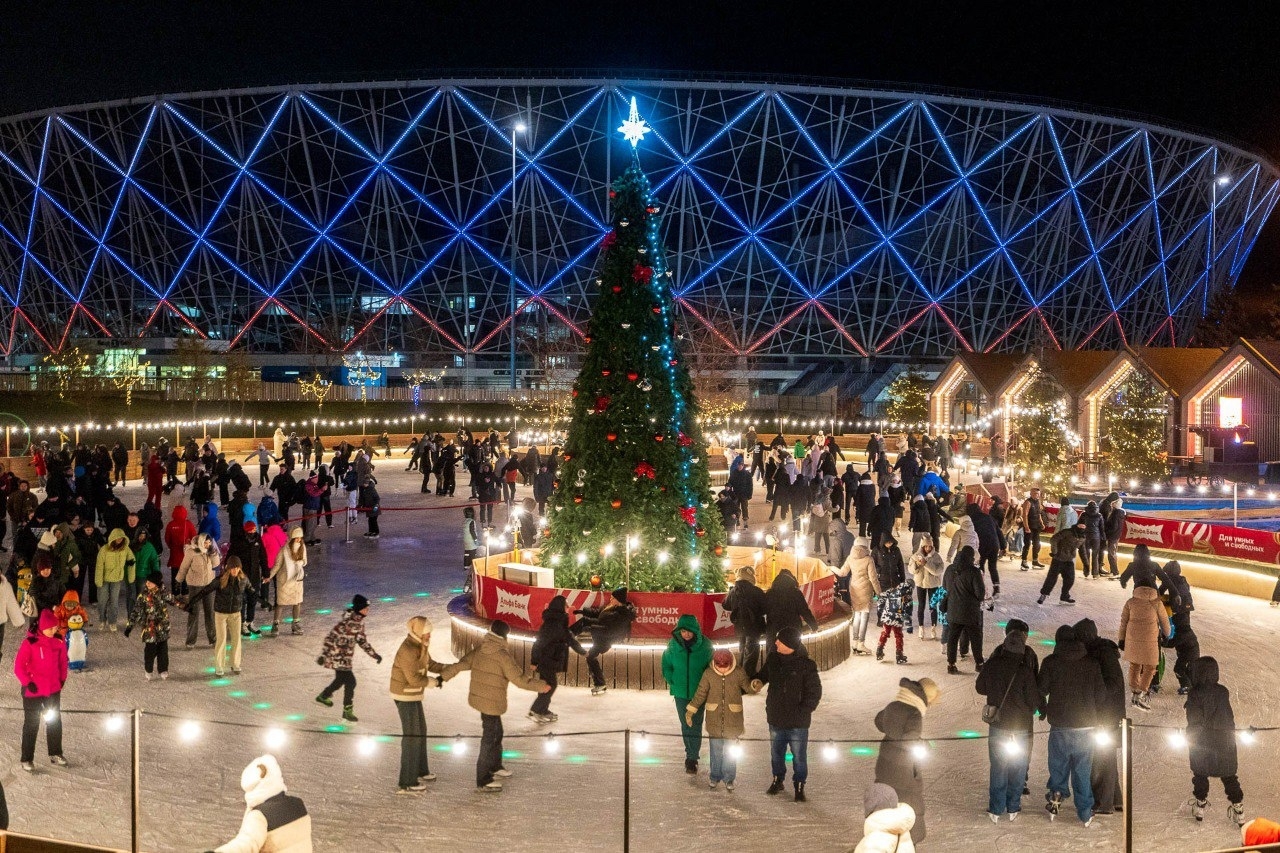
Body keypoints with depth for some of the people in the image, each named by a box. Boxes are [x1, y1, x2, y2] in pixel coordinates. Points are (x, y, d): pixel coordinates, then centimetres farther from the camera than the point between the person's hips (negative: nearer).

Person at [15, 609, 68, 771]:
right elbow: (19, 666, -13)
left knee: (55, 722, 15)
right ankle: (27, 759, 17)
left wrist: (62, 678, 8)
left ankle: (55, 755, 29)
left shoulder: (59, 641, -4)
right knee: (31, 724, 6)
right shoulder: (29, 643, -18)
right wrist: (27, 682, -16)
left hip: (54, 690, 5)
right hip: (33, 691, -5)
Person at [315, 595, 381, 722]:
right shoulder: (347, 623, -28)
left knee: (341, 679, 25)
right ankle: (347, 711, 5)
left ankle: (323, 696, 49)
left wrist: (374, 654, 10)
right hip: (339, 657, -9)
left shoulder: (359, 621, 0)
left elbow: (362, 640, 12)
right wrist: (323, 655, -25)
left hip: (346, 656, 9)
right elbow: (330, 638, -25)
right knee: (350, 682, -8)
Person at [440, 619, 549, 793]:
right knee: (490, 739, 1)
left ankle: (494, 767, 44)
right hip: (492, 703, -8)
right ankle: (483, 781, 7)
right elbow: (519, 679, -18)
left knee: (496, 733, 25)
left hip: (479, 698, 8)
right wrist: (541, 686, -7)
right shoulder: (502, 655, -20)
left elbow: (460, 665, 2)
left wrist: (442, 677, 11)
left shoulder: (479, 650, 1)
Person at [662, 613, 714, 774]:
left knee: (695, 725, -1)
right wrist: (672, 682, -2)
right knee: (685, 724, 13)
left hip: (699, 693, -2)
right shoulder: (673, 644, -7)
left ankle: (692, 758, 7)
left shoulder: (705, 645, -13)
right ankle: (691, 753, 30)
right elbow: (666, 665, 6)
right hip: (680, 693, 2)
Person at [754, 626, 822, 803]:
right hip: (776, 718, 5)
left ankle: (799, 786, 20)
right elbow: (765, 674, 18)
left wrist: (803, 712, -17)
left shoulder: (806, 665, -17)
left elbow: (815, 692, -12)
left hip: (797, 722, -5)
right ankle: (778, 780, 39)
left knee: (799, 756, 5)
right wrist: (758, 681, -5)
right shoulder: (773, 659, -2)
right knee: (776, 753, 20)